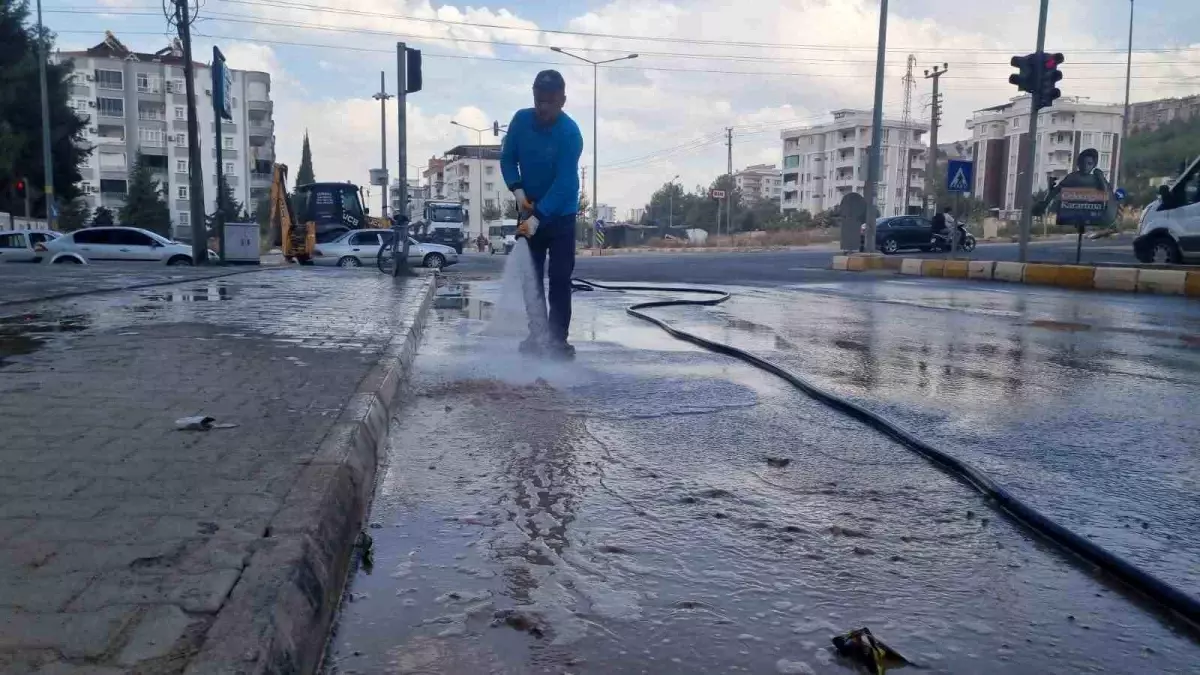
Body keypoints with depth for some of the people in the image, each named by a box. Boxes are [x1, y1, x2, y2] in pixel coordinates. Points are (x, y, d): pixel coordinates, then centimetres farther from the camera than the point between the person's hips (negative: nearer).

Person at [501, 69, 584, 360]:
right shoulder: (521, 120, -8)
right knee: (531, 276, 5)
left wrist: (537, 218, -35)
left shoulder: (570, 133, -23)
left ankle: (558, 338, -1)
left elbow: (564, 184, -28)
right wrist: (518, 191, -14)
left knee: (560, 278, -6)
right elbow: (507, 158, 3)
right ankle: (537, 334, 13)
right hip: (530, 209, 4)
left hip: (561, 214, -4)